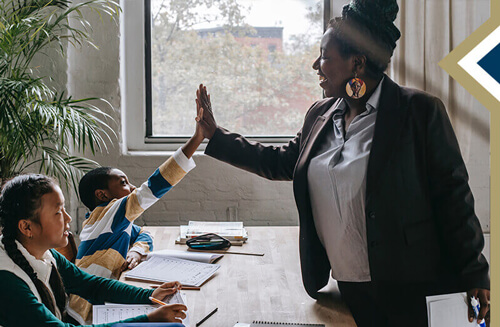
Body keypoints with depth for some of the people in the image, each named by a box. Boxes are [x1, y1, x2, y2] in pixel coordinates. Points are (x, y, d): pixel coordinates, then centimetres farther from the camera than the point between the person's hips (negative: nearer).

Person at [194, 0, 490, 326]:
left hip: (410, 287, -5)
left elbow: (452, 194, -8)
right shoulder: (321, 114, 8)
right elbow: (284, 162, 20)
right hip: (349, 284, 5)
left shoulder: (420, 110, -9)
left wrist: (473, 274, -8)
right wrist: (215, 135, 19)